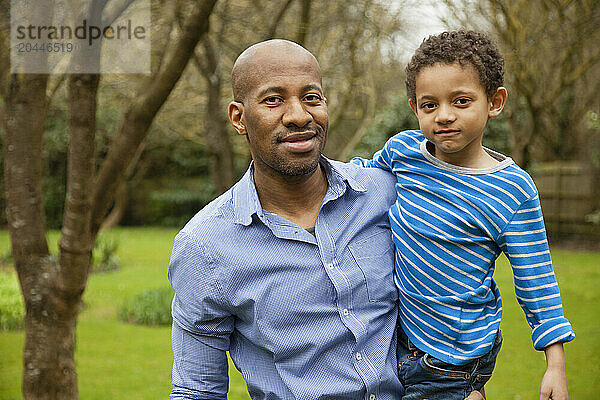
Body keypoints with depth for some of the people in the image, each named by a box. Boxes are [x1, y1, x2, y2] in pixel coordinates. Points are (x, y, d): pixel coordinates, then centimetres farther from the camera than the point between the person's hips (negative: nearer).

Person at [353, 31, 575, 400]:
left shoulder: (513, 191, -14)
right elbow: (364, 172, 18)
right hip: (396, 331, 5)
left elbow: (536, 281, -10)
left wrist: (556, 367, -11)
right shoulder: (403, 149, -5)